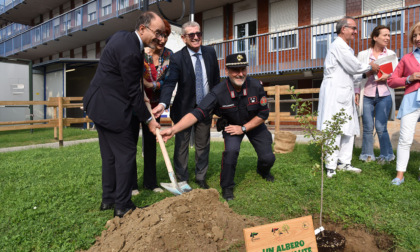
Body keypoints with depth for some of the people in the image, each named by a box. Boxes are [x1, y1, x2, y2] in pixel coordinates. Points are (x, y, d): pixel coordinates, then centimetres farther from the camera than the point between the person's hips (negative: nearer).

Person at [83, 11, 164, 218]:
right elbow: (133, 92, -18)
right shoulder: (130, 52, -22)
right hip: (112, 109, -10)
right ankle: (122, 206, 9)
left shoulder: (122, 36, 8)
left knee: (110, 154, 16)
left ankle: (108, 199, 28)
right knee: (126, 154, -2)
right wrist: (148, 120, -10)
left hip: (99, 105, 10)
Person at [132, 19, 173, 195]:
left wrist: (151, 84, -22)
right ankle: (131, 184, 13)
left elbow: (166, 81, -5)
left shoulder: (169, 55, -2)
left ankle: (150, 182, 20)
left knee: (151, 141, 8)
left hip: (153, 103, 4)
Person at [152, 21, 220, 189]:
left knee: (203, 145, 14)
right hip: (184, 108, -3)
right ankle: (182, 180, 25)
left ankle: (201, 178, 31)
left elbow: (216, 79, 6)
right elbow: (170, 83, -26)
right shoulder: (177, 58, -14)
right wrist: (163, 104, -43)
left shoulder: (210, 52, -1)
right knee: (181, 145, 7)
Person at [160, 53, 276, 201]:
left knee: (268, 158, -2)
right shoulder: (218, 92, -30)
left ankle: (263, 171, 39)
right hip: (231, 125, -2)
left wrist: (243, 128, -19)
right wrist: (173, 130, -48)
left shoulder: (256, 86, -24)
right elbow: (197, 113, -36)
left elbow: (263, 114, -14)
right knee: (231, 150, -29)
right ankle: (227, 187, -4)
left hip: (254, 124, 2)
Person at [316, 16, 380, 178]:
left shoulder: (345, 47, 24)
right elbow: (354, 67, -12)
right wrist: (370, 67, 6)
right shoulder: (338, 45, -9)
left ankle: (344, 163, 17)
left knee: (349, 129, 10)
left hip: (344, 93, 10)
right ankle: (330, 166, -2)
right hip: (335, 92, -10)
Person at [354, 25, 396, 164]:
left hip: (384, 96, 1)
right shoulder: (363, 55, 6)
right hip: (366, 95, 0)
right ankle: (367, 155, 18)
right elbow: (357, 75, 5)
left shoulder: (391, 54, 11)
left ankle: (386, 155, 16)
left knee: (381, 127, -3)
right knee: (368, 127, 2)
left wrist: (388, 76, -11)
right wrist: (356, 92, -2)